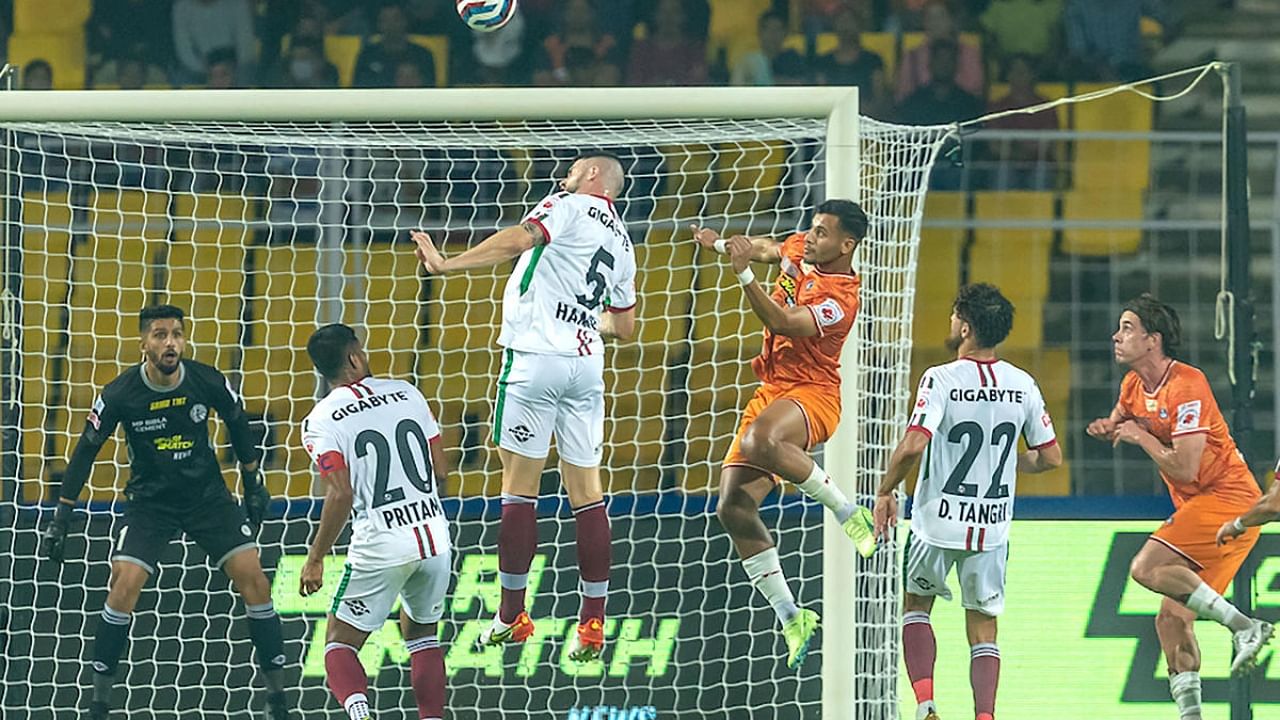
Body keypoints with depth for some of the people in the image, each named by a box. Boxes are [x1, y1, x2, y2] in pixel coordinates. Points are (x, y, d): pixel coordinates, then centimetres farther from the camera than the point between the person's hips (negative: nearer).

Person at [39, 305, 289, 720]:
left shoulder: (208, 383, -14)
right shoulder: (119, 395, -18)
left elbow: (238, 425, 7)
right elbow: (85, 452, -7)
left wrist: (253, 485, 13)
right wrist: (61, 520, -7)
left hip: (208, 495, 1)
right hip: (150, 502, -1)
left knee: (252, 578, -9)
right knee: (124, 586, -17)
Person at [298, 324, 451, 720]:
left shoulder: (321, 421, -5)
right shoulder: (406, 393, 7)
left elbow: (341, 496, -13)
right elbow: (440, 471, 10)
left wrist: (316, 558, -3)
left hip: (380, 547, -4)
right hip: (434, 536, 4)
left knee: (340, 644, 9)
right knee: (421, 633, 26)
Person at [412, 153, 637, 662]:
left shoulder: (569, 207, -2)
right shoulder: (622, 243, 19)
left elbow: (517, 240, -20)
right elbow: (624, 327, 26)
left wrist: (446, 264, -23)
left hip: (536, 358, -6)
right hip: (587, 366, 6)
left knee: (519, 486, 0)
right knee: (586, 491, 7)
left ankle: (511, 615, 2)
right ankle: (593, 624, 3)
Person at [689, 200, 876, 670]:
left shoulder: (840, 300, -18)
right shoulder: (798, 249, 7)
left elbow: (781, 323, -29)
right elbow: (764, 249, 29)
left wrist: (745, 274, -37)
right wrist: (723, 245, 13)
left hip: (812, 393, -8)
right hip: (772, 392, 8)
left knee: (760, 442, -42)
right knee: (733, 507, -4)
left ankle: (847, 512, -20)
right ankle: (790, 617, 3)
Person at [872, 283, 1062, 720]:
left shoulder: (941, 380, -15)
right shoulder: (1022, 385, -1)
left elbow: (913, 446, -25)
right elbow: (1050, 457, 4)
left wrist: (885, 492, -10)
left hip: (939, 521, -3)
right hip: (993, 526, 3)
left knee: (916, 605, 20)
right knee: (983, 628, 12)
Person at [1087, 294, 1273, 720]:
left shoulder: (1186, 386, -18)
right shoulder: (1134, 385, 9)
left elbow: (1184, 468, -23)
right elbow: (1119, 422, 34)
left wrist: (1141, 437, -9)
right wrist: (1108, 428, 10)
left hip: (1225, 497, -9)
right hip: (1195, 508, 9)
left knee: (1146, 568, -24)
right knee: (1172, 620, 4)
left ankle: (1242, 625, -24)